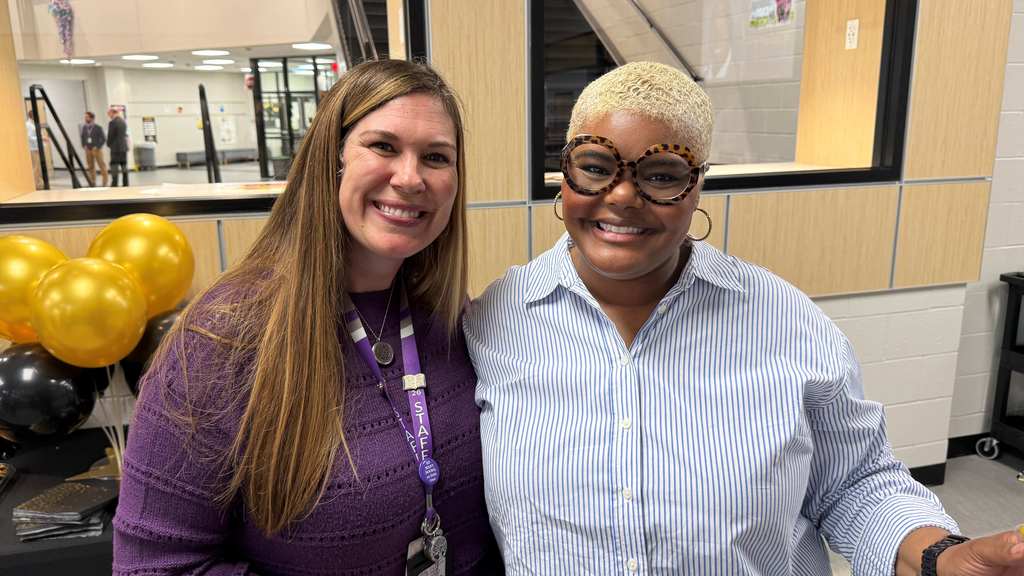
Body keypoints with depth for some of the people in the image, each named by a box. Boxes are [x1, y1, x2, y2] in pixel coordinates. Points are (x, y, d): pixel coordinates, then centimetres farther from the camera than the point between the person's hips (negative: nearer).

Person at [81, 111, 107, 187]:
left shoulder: (98, 128, -8)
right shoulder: (84, 127, 6)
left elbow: (104, 138, -7)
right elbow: (82, 136, 20)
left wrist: (98, 147, -12)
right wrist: (84, 145, 8)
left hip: (96, 149, -5)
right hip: (88, 150, 5)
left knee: (101, 165, -2)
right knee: (90, 166, 8)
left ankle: (105, 182, 3)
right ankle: (92, 182, 15)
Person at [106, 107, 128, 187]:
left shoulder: (112, 122, -12)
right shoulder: (123, 121, 9)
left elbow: (110, 136, -9)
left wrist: (109, 144, 7)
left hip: (115, 148, -7)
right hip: (124, 147, 7)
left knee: (114, 167, -4)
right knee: (124, 166, 9)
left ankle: (114, 185, -6)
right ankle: (125, 184, 11)